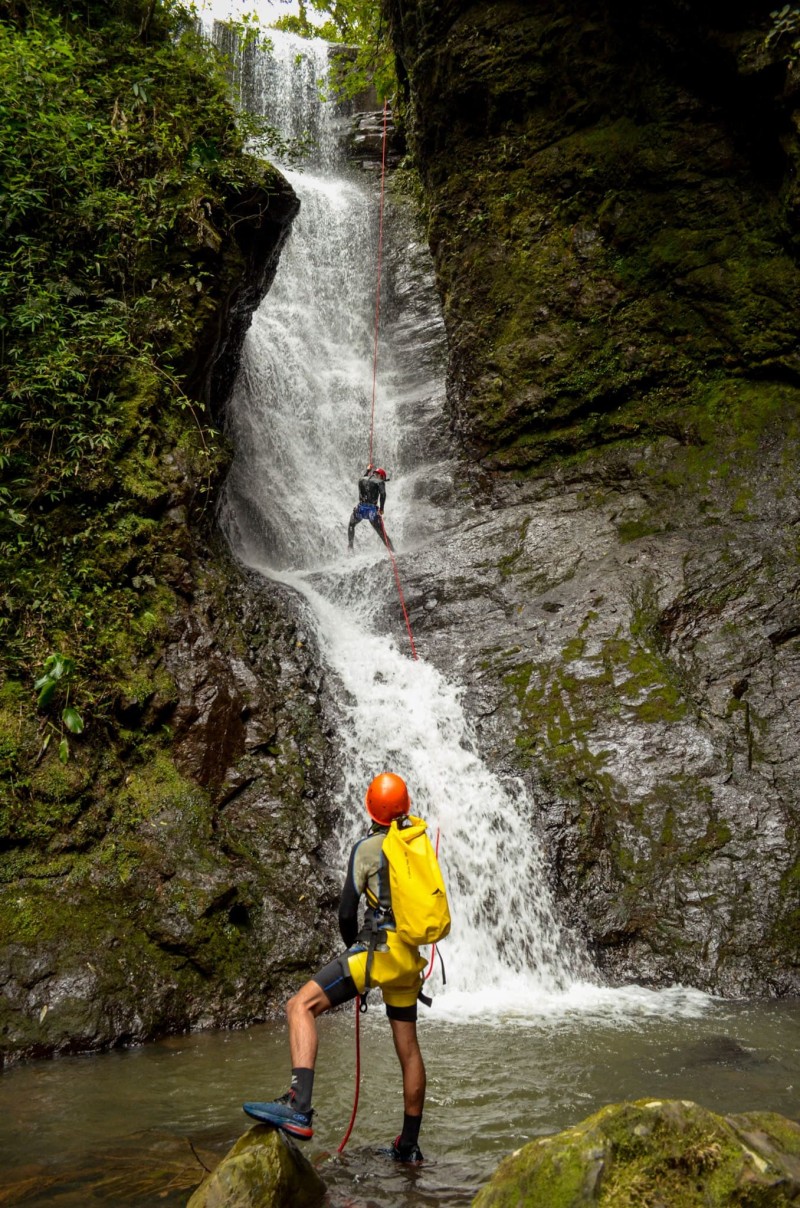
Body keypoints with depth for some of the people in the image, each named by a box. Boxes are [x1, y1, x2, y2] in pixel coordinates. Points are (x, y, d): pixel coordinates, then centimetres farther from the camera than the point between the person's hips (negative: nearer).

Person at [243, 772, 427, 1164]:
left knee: (301, 1006, -15)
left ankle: (299, 1107, -33)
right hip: (411, 958, 7)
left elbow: (346, 913, -3)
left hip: (381, 949, -7)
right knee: (408, 1049, 17)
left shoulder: (366, 848, -2)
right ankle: (409, 1144, 26)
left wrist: (355, 947, 15)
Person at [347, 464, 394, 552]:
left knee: (351, 525, 29)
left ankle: (350, 547, 18)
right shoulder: (380, 482, 2)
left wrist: (367, 469, 54)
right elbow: (383, 494, -13)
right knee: (381, 532, 6)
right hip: (372, 509, -2)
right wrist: (381, 509, -12)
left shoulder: (361, 479, 14)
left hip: (360, 508, 3)